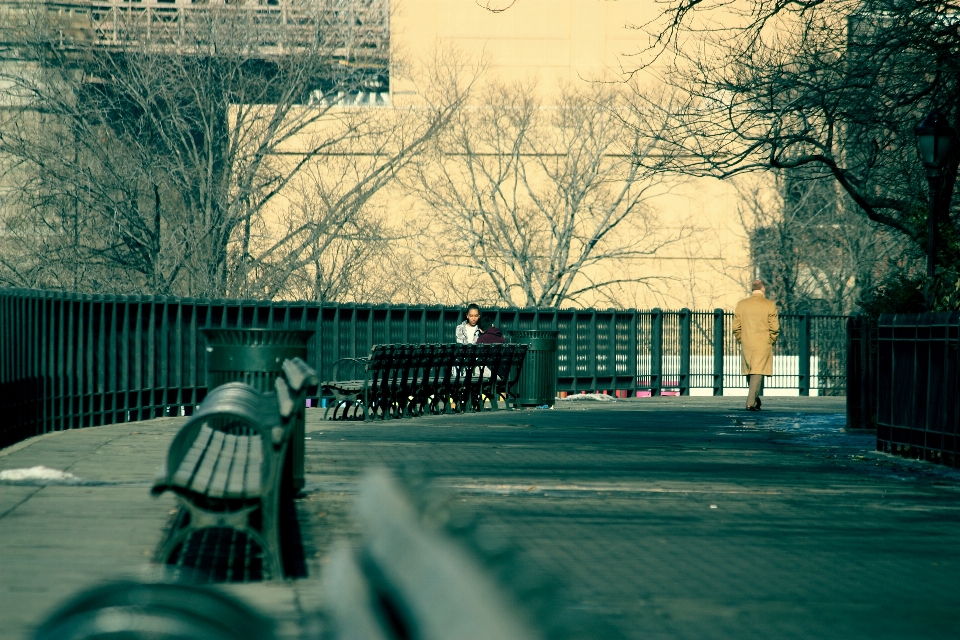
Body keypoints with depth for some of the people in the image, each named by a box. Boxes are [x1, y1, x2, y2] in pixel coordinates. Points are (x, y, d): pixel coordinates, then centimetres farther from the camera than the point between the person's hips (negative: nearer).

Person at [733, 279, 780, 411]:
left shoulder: (741, 304, 3)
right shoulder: (770, 305, -6)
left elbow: (736, 327, 2)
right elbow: (774, 327, -8)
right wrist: (771, 341, 7)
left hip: (746, 345, 3)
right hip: (763, 345, -3)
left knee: (750, 373, 16)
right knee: (758, 373, -4)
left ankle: (755, 400, 25)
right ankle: (751, 403, -13)